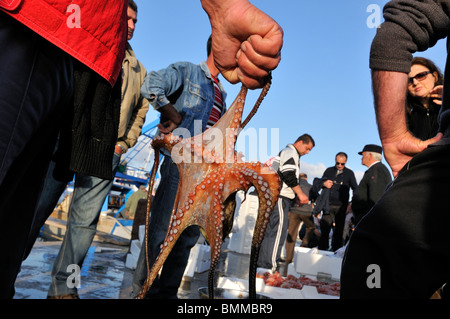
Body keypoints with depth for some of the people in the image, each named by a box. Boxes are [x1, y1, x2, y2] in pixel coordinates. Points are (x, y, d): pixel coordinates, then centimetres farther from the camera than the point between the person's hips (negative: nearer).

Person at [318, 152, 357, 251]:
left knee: (339, 230, 4)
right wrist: (324, 184, -10)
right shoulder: (329, 171, 12)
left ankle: (336, 250, 13)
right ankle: (322, 249, 7)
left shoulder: (349, 173, 9)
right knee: (324, 228, -2)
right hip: (329, 204, 1)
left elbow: (355, 189, 11)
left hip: (341, 206, -1)